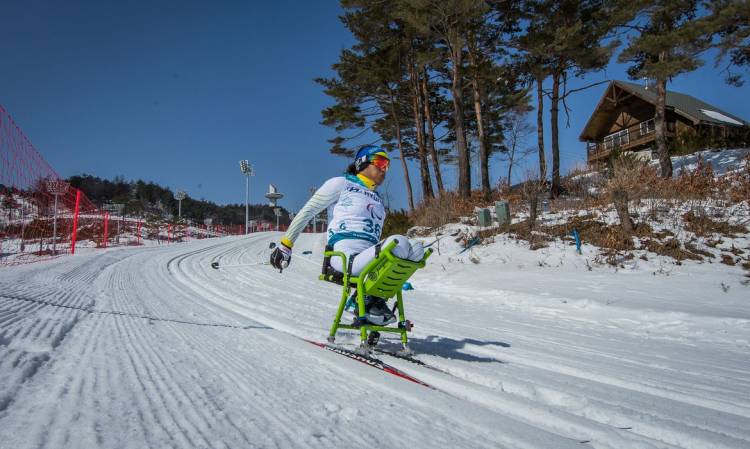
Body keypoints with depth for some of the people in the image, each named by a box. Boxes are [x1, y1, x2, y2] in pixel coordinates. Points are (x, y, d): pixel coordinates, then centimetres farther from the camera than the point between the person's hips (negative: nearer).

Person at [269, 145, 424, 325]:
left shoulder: (378, 200, 32)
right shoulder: (341, 184, 12)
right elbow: (307, 211, 10)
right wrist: (286, 243, 4)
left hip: (369, 258, 7)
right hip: (346, 256, -7)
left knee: (417, 250, -18)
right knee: (399, 242, -31)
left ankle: (372, 300, -15)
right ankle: (367, 299, -16)